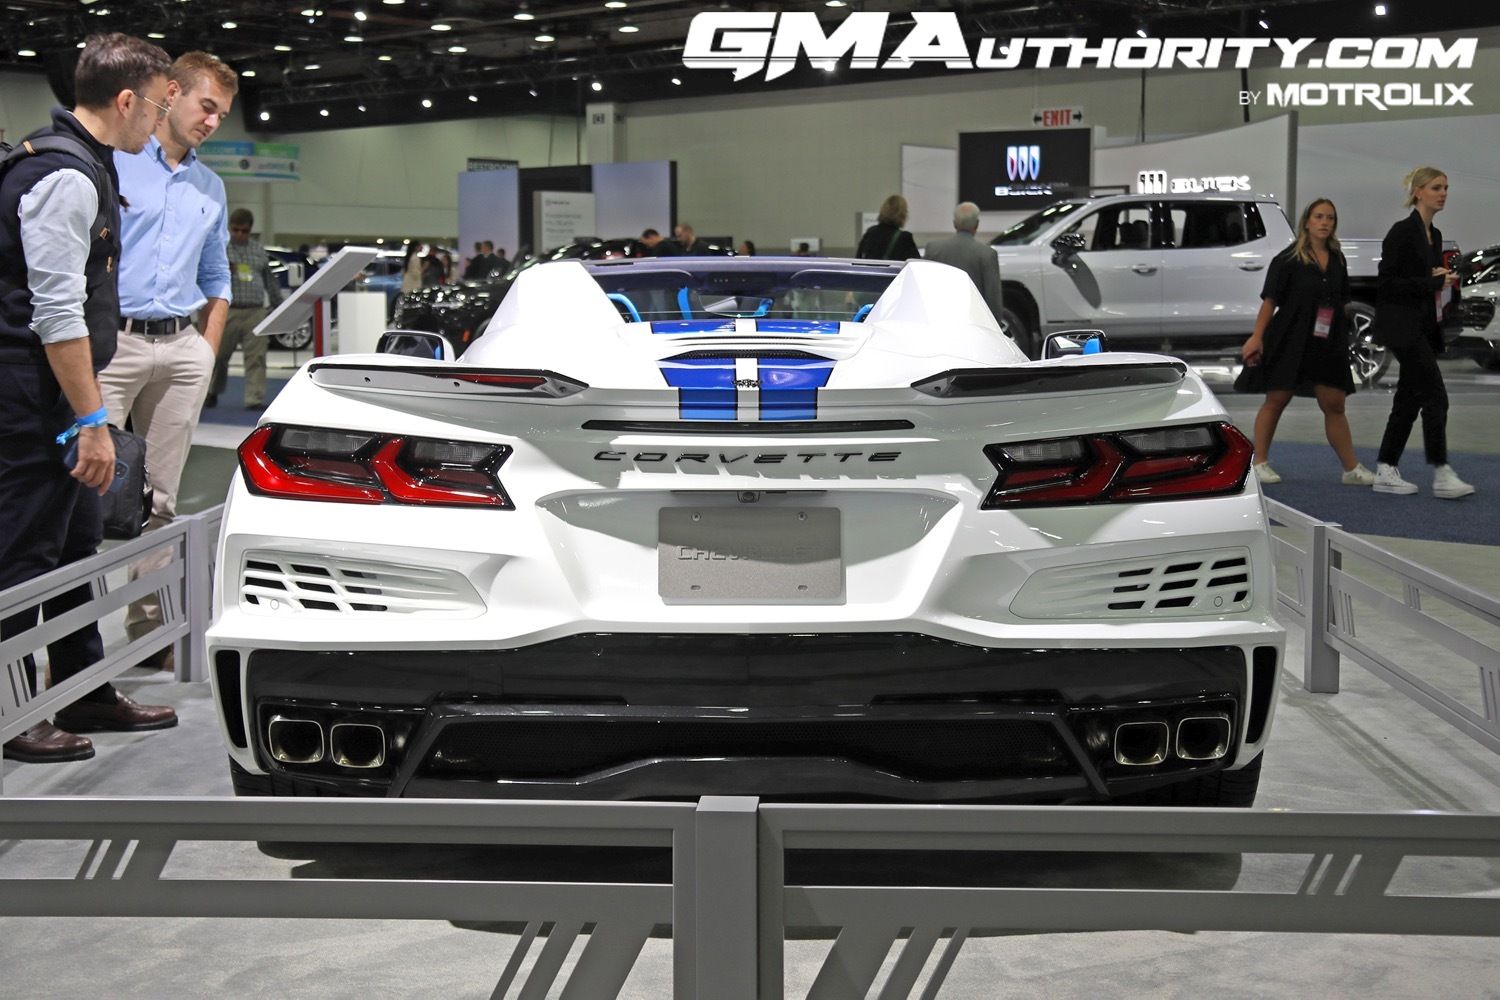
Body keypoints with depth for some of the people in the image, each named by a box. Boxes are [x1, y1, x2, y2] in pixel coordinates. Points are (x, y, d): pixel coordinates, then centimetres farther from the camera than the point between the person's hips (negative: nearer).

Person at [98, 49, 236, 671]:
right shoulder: (112, 162, 0)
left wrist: (207, 353, 13)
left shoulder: (211, 188, 18)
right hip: (113, 340, -5)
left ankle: (148, 629, 12)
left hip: (183, 349, 5)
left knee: (159, 498, 7)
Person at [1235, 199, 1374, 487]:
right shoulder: (1288, 259, -5)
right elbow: (1270, 300, -8)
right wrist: (1257, 337, -13)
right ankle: (1259, 462, 12)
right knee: (1276, 400, 3)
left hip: (1327, 344, 5)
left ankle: (1352, 469, 9)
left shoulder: (1337, 260, 11)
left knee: (1334, 405, 6)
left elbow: (1343, 303, 19)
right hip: (1289, 340, -5)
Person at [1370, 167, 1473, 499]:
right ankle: (1442, 475, -10)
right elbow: (1387, 282, -16)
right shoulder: (1402, 232, -11)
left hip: (1423, 327, 9)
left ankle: (1385, 472, 12)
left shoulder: (1434, 235, 15)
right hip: (1401, 325, -9)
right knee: (1435, 396, -12)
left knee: (1409, 399, 8)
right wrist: (1431, 282, -18)